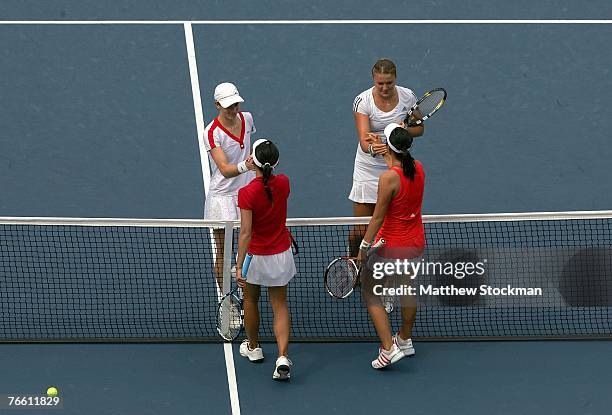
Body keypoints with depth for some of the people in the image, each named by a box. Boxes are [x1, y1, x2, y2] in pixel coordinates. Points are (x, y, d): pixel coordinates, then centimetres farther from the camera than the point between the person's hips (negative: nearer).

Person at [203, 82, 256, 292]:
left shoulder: (247, 118, -1)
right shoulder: (212, 133, -20)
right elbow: (225, 170, -30)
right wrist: (244, 166, -48)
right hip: (222, 196, -5)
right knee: (223, 253, 3)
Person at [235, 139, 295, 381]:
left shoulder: (247, 193, -24)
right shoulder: (283, 183, -11)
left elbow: (246, 233, -26)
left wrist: (239, 266, -23)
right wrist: (264, 170, 25)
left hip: (256, 256, -3)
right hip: (281, 254, 3)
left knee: (251, 300, 23)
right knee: (280, 305, 11)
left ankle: (252, 347, 41)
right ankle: (283, 357, -5)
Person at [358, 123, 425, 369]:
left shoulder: (389, 178, -25)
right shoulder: (418, 168, -5)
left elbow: (378, 217, -20)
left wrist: (364, 247, -13)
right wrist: (390, 158, 25)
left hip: (391, 246, -7)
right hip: (416, 243, 7)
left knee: (371, 295, 7)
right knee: (408, 290, 25)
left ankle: (389, 349, 0)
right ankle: (405, 340, 42)